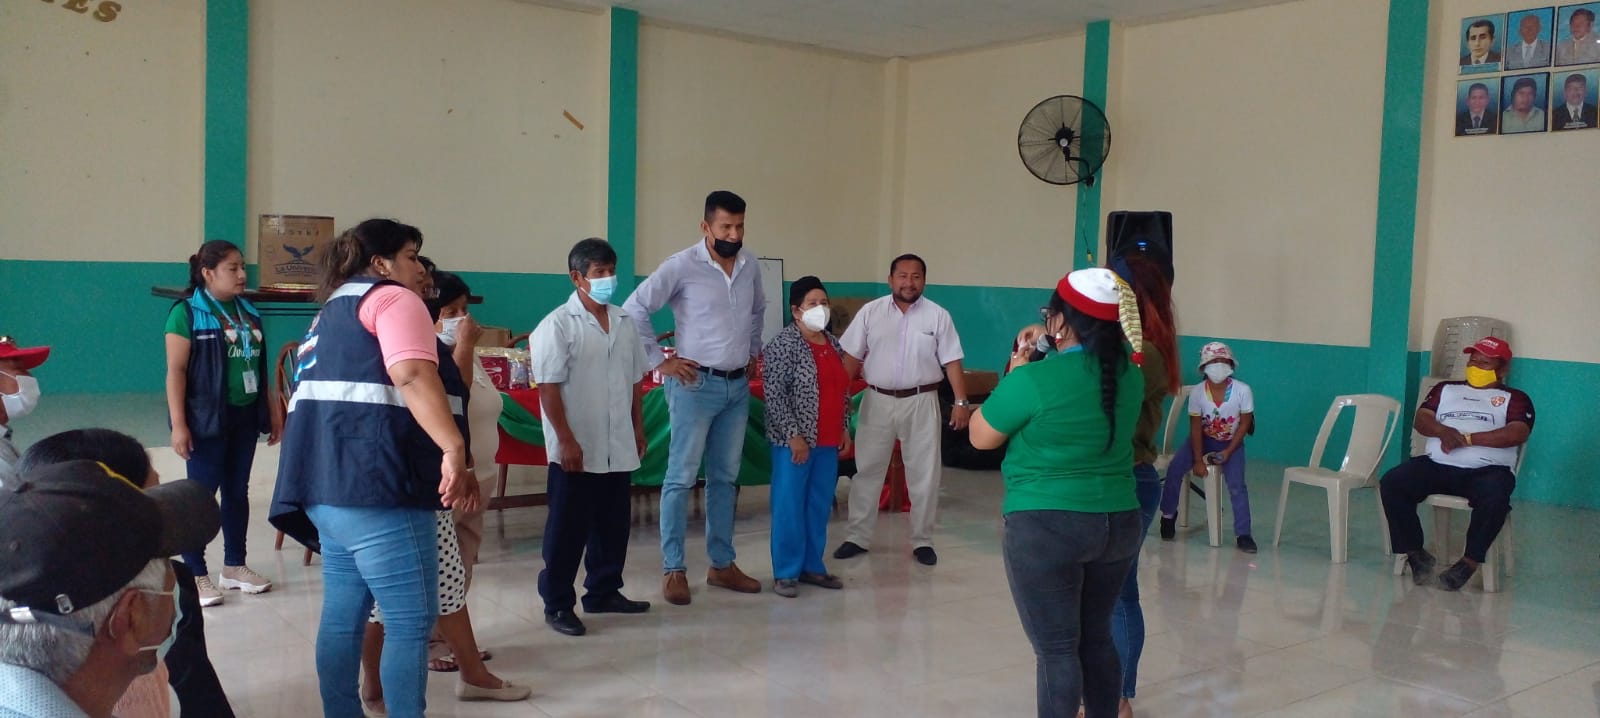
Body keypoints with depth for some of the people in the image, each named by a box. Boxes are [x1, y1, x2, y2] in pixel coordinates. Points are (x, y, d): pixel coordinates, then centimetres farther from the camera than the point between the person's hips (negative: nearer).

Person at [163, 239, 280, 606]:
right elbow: (176, 370, -12)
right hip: (208, 417, -6)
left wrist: (271, 409, 14)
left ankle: (235, 566, 24)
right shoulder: (187, 312, -9)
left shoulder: (248, 310, 10)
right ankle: (196, 574, 10)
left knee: (237, 490, 13)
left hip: (245, 414, 6)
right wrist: (179, 424, -17)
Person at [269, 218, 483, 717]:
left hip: (329, 483, 10)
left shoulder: (336, 308, 27)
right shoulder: (392, 298, -3)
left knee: (344, 614, 13)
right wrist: (454, 449, -30)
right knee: (412, 619, -6)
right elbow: (413, 377, -20)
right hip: (374, 484, -10)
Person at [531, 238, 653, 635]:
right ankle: (557, 604, 14)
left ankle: (603, 592, 30)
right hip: (577, 449, -6)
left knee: (614, 524, 15)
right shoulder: (558, 324, -10)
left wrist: (638, 428, 13)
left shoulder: (625, 322, 9)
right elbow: (548, 388, -13)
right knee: (568, 528, 3)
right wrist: (567, 441, -17)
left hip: (618, 448, 6)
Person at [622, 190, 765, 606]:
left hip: (738, 386, 6)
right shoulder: (682, 266, -11)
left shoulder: (750, 267, 6)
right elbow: (634, 310, -9)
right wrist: (659, 361, -10)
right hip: (695, 384, -5)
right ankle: (673, 570, 6)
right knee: (681, 477, -1)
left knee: (725, 478, 12)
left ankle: (722, 564, 22)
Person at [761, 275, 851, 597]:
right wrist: (793, 435, -17)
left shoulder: (834, 344, 12)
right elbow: (774, 395, -14)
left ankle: (812, 566, 23)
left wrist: (845, 429, 12)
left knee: (820, 505, 12)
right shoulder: (783, 344, -10)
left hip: (828, 441, 7)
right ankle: (785, 572, 8)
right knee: (789, 505, 0)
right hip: (795, 441, -7)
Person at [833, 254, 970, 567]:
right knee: (867, 469, 7)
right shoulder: (870, 312, 0)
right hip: (877, 400, 1)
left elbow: (951, 362, -1)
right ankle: (857, 537, 18)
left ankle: (922, 541, 18)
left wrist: (961, 401, -8)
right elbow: (852, 358, 3)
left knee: (924, 473, 6)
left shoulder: (938, 315, -1)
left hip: (921, 402, 0)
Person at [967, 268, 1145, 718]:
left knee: (1056, 647, 2)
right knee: (1096, 638, 19)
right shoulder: (1129, 375, 3)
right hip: (1119, 523, 7)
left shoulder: (1035, 379, -17)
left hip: (1047, 529, -6)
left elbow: (981, 437, -3)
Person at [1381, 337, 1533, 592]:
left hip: (1487, 470, -3)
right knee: (1391, 483, -24)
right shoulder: (1446, 389, 25)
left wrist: (1467, 439, -14)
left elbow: (1517, 434, -5)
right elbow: (1421, 419, 11)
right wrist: (1443, 431, -13)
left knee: (1495, 498, -39)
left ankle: (1470, 562, -23)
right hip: (1438, 465, 3)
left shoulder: (1515, 399, 15)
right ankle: (1415, 554, -14)